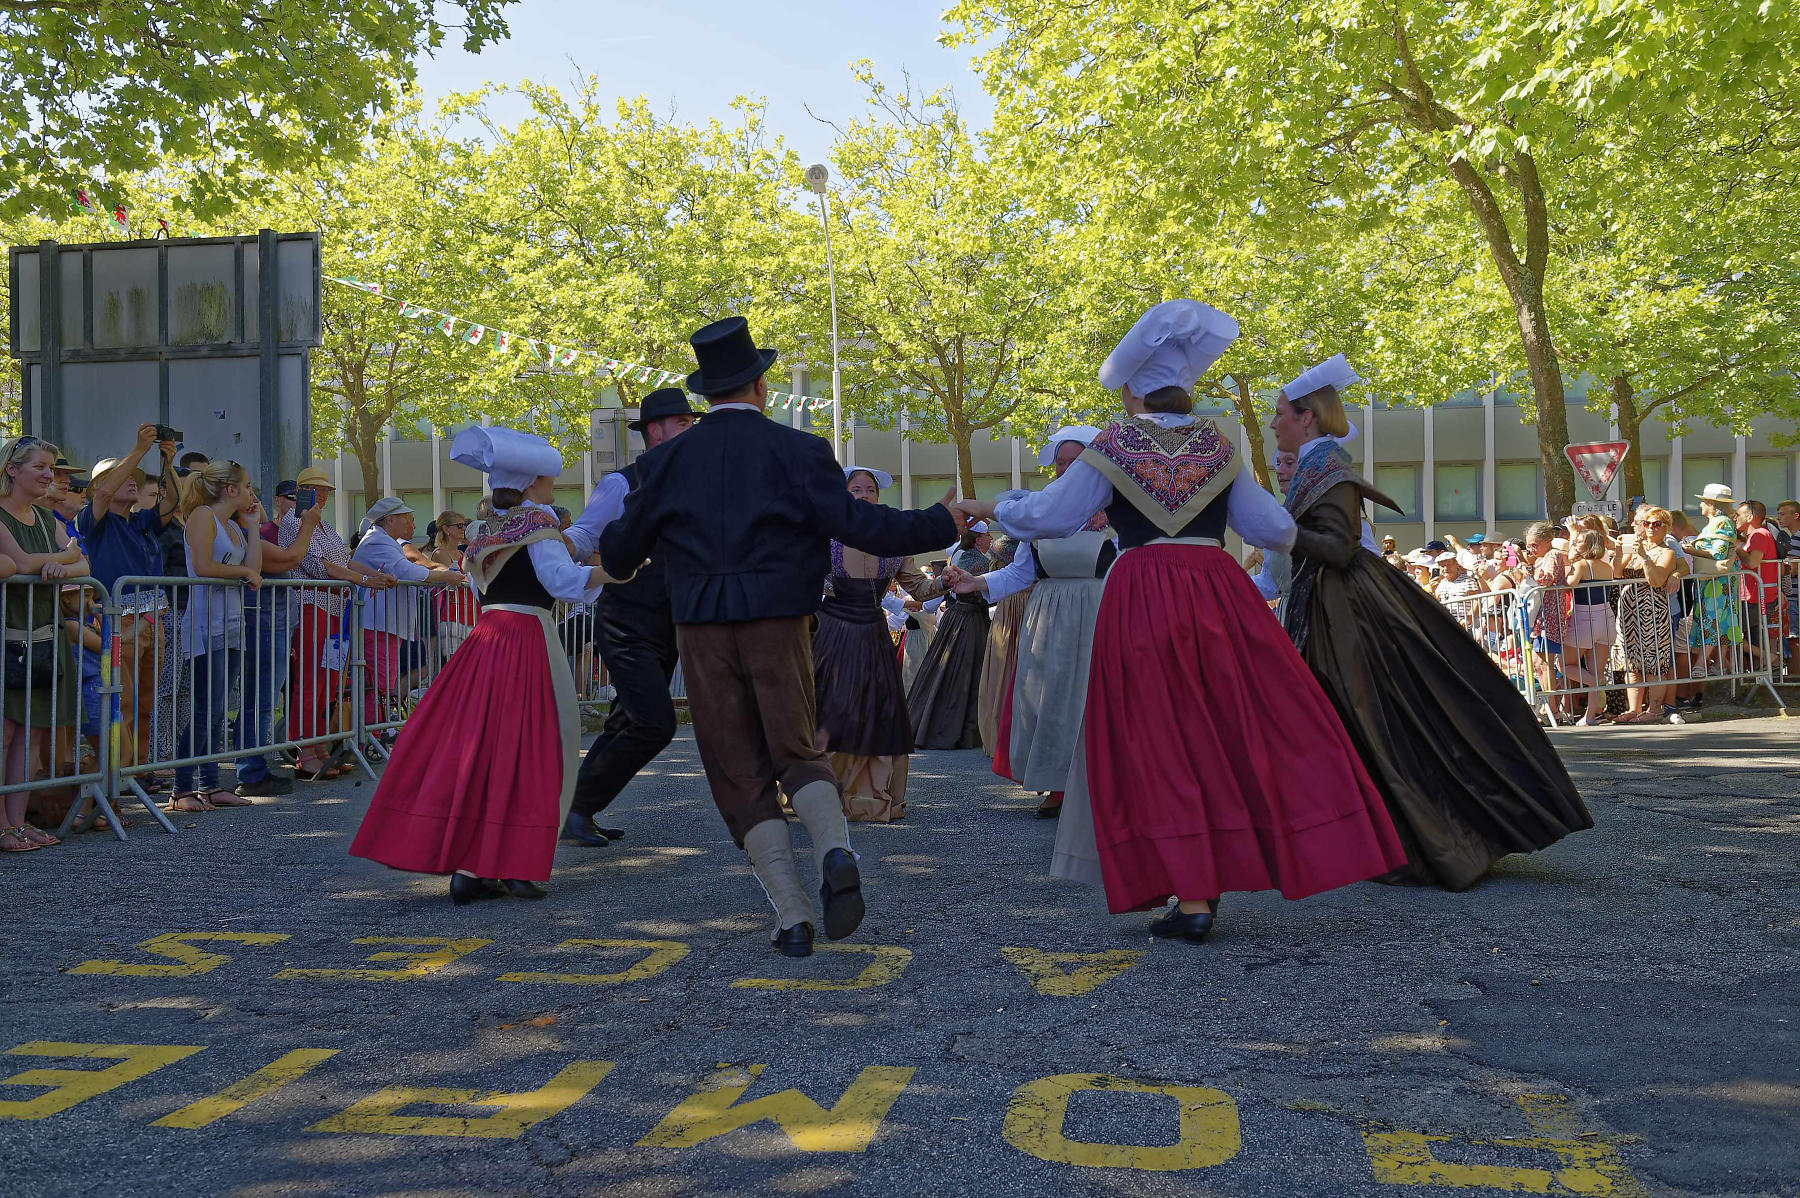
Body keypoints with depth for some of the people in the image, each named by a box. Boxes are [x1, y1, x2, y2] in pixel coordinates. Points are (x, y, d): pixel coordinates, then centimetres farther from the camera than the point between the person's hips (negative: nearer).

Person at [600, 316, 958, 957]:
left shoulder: (667, 460, 7)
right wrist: (944, 522, 2)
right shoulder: (796, 450, -1)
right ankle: (835, 851, -15)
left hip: (702, 633, 1)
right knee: (797, 752, 15)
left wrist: (612, 534, 39)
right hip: (779, 626, -1)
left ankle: (793, 917, 1)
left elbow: (620, 552, 15)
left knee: (741, 776, 8)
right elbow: (858, 525, -9)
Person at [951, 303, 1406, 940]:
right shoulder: (1220, 447, 9)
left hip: (1142, 602, -2)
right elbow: (1273, 530, 11)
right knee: (1245, 728, 11)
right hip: (1220, 595, 2)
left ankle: (1192, 899, 0)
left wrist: (993, 509, 19)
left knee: (1163, 749, 1)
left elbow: (1049, 515, 2)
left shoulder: (1112, 447, 1)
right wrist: (1282, 529, 34)